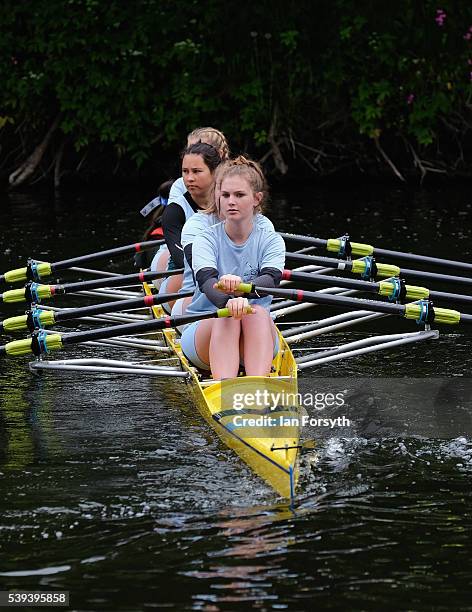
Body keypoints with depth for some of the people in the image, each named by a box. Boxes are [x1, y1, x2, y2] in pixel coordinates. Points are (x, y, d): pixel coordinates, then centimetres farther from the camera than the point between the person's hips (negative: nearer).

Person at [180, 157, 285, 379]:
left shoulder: (271, 241, 3)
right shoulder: (206, 240, 0)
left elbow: (270, 280, -18)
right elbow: (206, 281, -21)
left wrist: (240, 285, -42)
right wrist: (229, 300, -46)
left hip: (255, 341, 1)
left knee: (258, 312, -31)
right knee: (227, 316, -33)